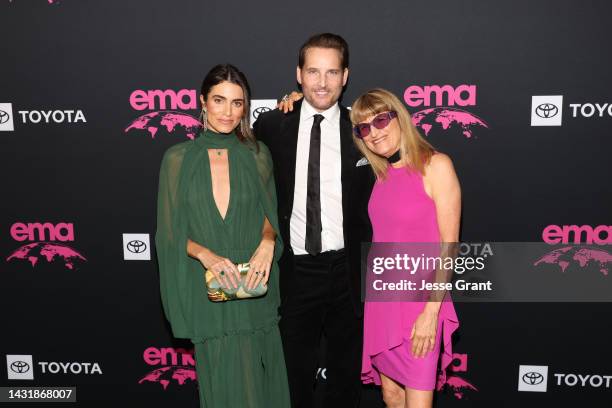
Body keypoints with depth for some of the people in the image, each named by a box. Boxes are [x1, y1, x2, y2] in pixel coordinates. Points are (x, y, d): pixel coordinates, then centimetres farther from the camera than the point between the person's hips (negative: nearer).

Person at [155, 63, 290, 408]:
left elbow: (268, 212, 10)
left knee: (261, 378, 9)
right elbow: (171, 230, 1)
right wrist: (205, 254, -18)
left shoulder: (257, 155, 4)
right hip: (208, 289, -1)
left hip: (255, 284, 1)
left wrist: (267, 242, -13)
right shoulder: (179, 158, 1)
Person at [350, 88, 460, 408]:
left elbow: (449, 244, -12)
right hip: (381, 298, 6)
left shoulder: (436, 165, -10)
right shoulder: (381, 174, 7)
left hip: (419, 302, -6)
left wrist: (431, 312, -17)